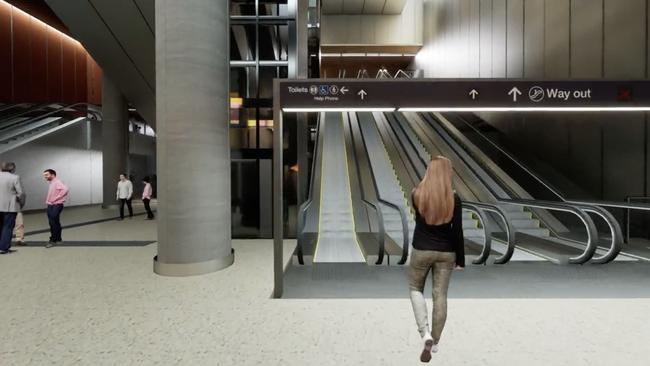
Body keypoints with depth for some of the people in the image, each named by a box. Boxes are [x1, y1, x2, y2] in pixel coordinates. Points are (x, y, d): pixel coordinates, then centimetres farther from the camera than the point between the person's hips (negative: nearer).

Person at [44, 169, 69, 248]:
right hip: (50, 206, 9)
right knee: (53, 223, 13)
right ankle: (58, 239, 21)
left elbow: (65, 189, -29)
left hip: (56, 206, -9)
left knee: (54, 223, -7)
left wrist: (56, 198, -23)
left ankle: (53, 240, -1)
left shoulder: (57, 182, -12)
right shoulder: (51, 183, 14)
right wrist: (48, 200, 9)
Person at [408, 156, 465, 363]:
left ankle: (425, 334, 6)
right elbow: (457, 232, -7)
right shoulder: (453, 199, -10)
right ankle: (435, 343, 24)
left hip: (422, 250, -1)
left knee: (415, 289, 20)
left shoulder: (417, 194, -8)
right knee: (440, 296, 12)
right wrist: (461, 259, 4)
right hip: (446, 252, 1)